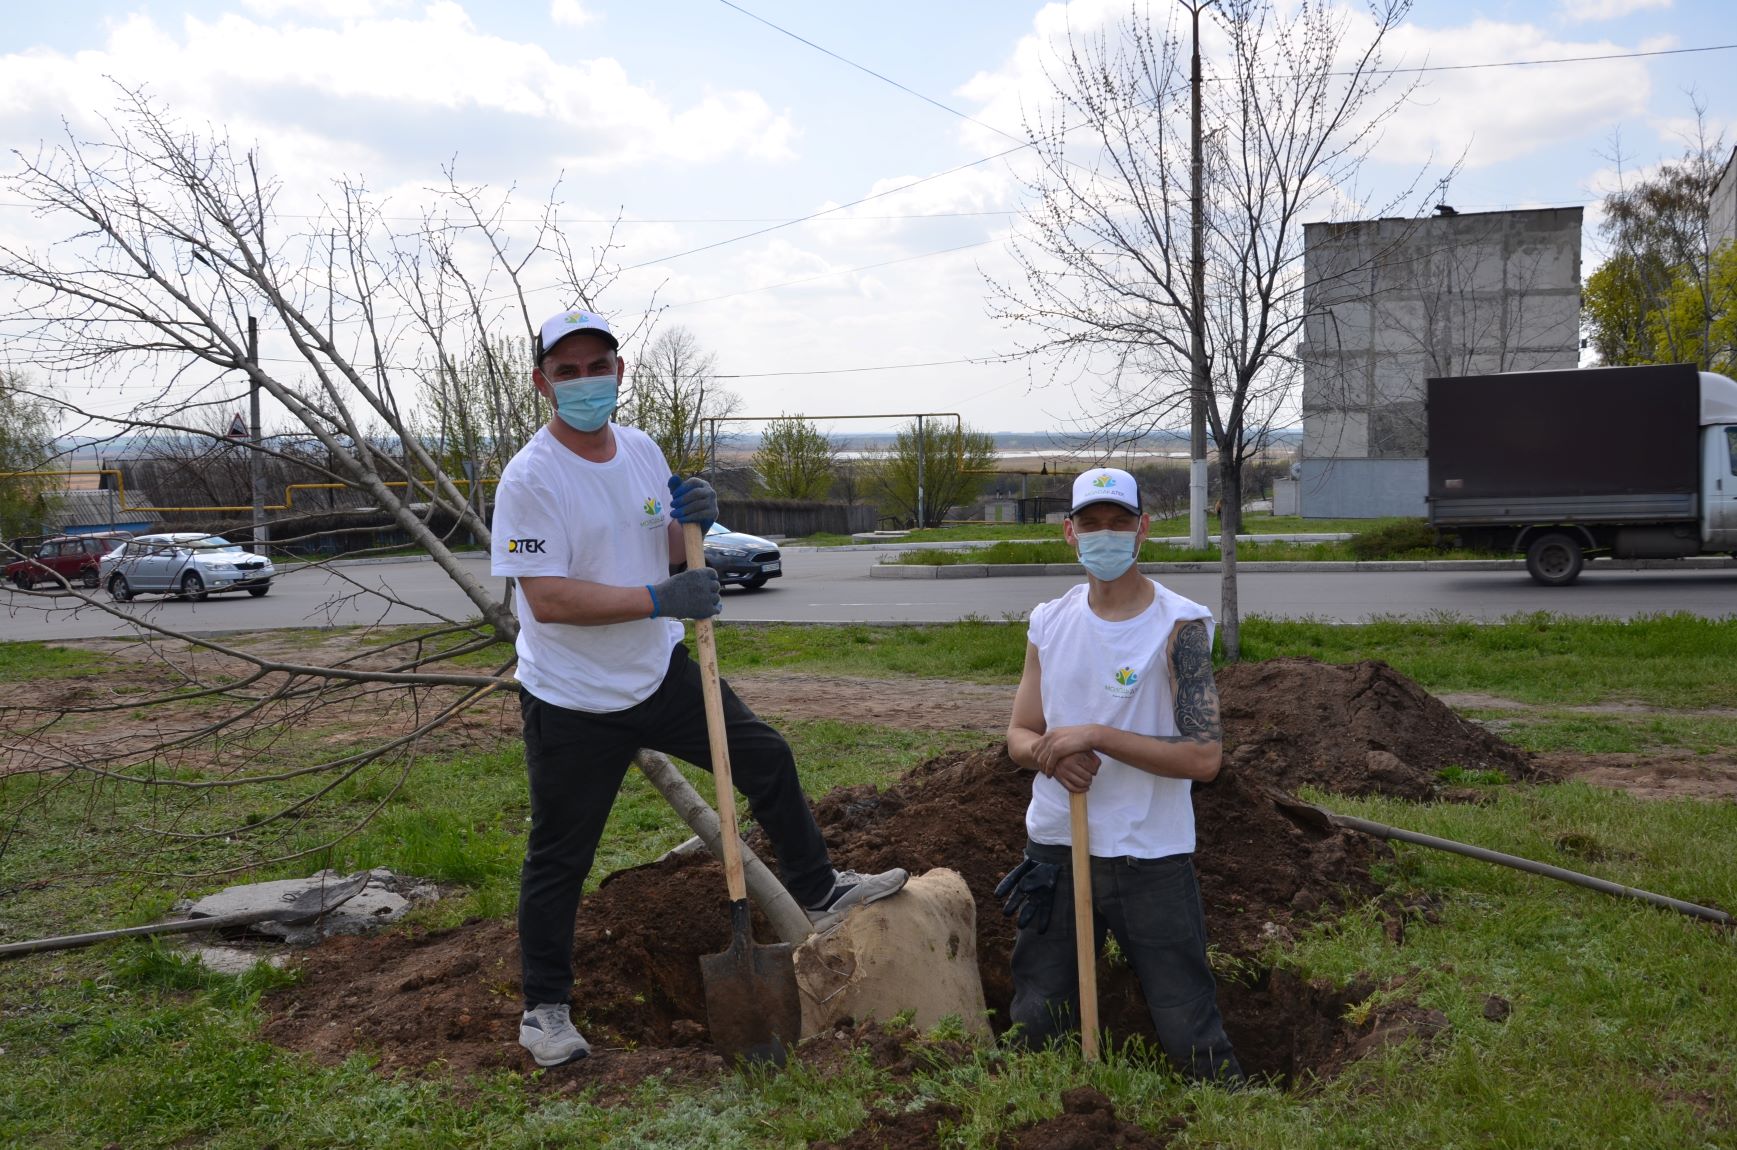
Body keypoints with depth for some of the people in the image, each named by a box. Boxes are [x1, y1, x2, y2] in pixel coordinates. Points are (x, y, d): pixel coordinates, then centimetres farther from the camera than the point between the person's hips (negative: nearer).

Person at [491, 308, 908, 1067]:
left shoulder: (642, 451, 3)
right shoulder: (530, 478, -19)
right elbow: (547, 599, -26)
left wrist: (691, 524, -9)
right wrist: (661, 599, -30)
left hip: (659, 674, 6)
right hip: (572, 702, -6)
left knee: (766, 756, 11)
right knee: (558, 860, 4)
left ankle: (817, 892, 31)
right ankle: (543, 1010, 23)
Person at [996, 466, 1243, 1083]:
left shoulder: (1179, 625, -11)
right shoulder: (1049, 622, 5)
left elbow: (1204, 756, -19)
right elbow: (1019, 734, 10)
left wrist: (1096, 737, -22)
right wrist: (1050, 754, -13)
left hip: (1149, 857, -4)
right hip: (1054, 847, 4)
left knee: (1191, 1040, 1)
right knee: (1033, 1028, 13)